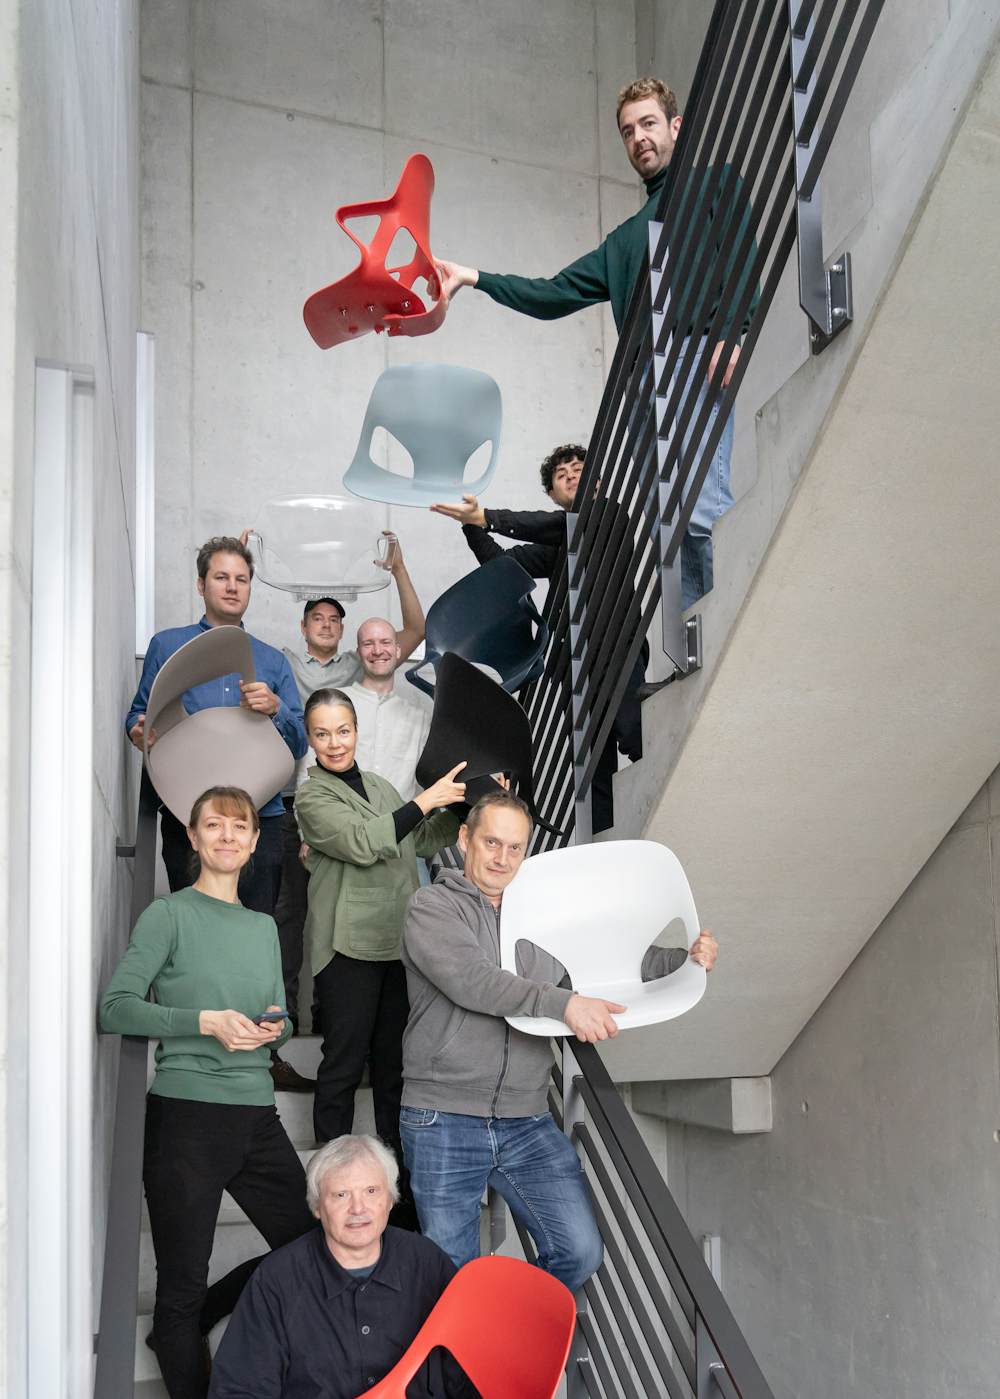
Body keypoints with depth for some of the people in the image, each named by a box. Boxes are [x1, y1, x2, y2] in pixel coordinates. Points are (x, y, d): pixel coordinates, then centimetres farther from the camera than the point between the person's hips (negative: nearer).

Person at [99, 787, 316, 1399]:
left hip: (257, 1113, 6)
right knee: (183, 1281, 3)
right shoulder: (170, 915, -3)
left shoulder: (264, 927, 15)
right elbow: (117, 1006, -11)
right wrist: (207, 1021, -18)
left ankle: (188, 1326, 29)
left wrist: (274, 1028, -2)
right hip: (187, 1113, -6)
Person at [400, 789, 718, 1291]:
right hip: (444, 1121, -4)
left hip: (526, 1122, 4)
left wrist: (685, 957, 9)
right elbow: (472, 980, -19)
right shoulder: (431, 907, -3)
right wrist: (564, 1003, -28)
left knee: (580, 1254, 0)